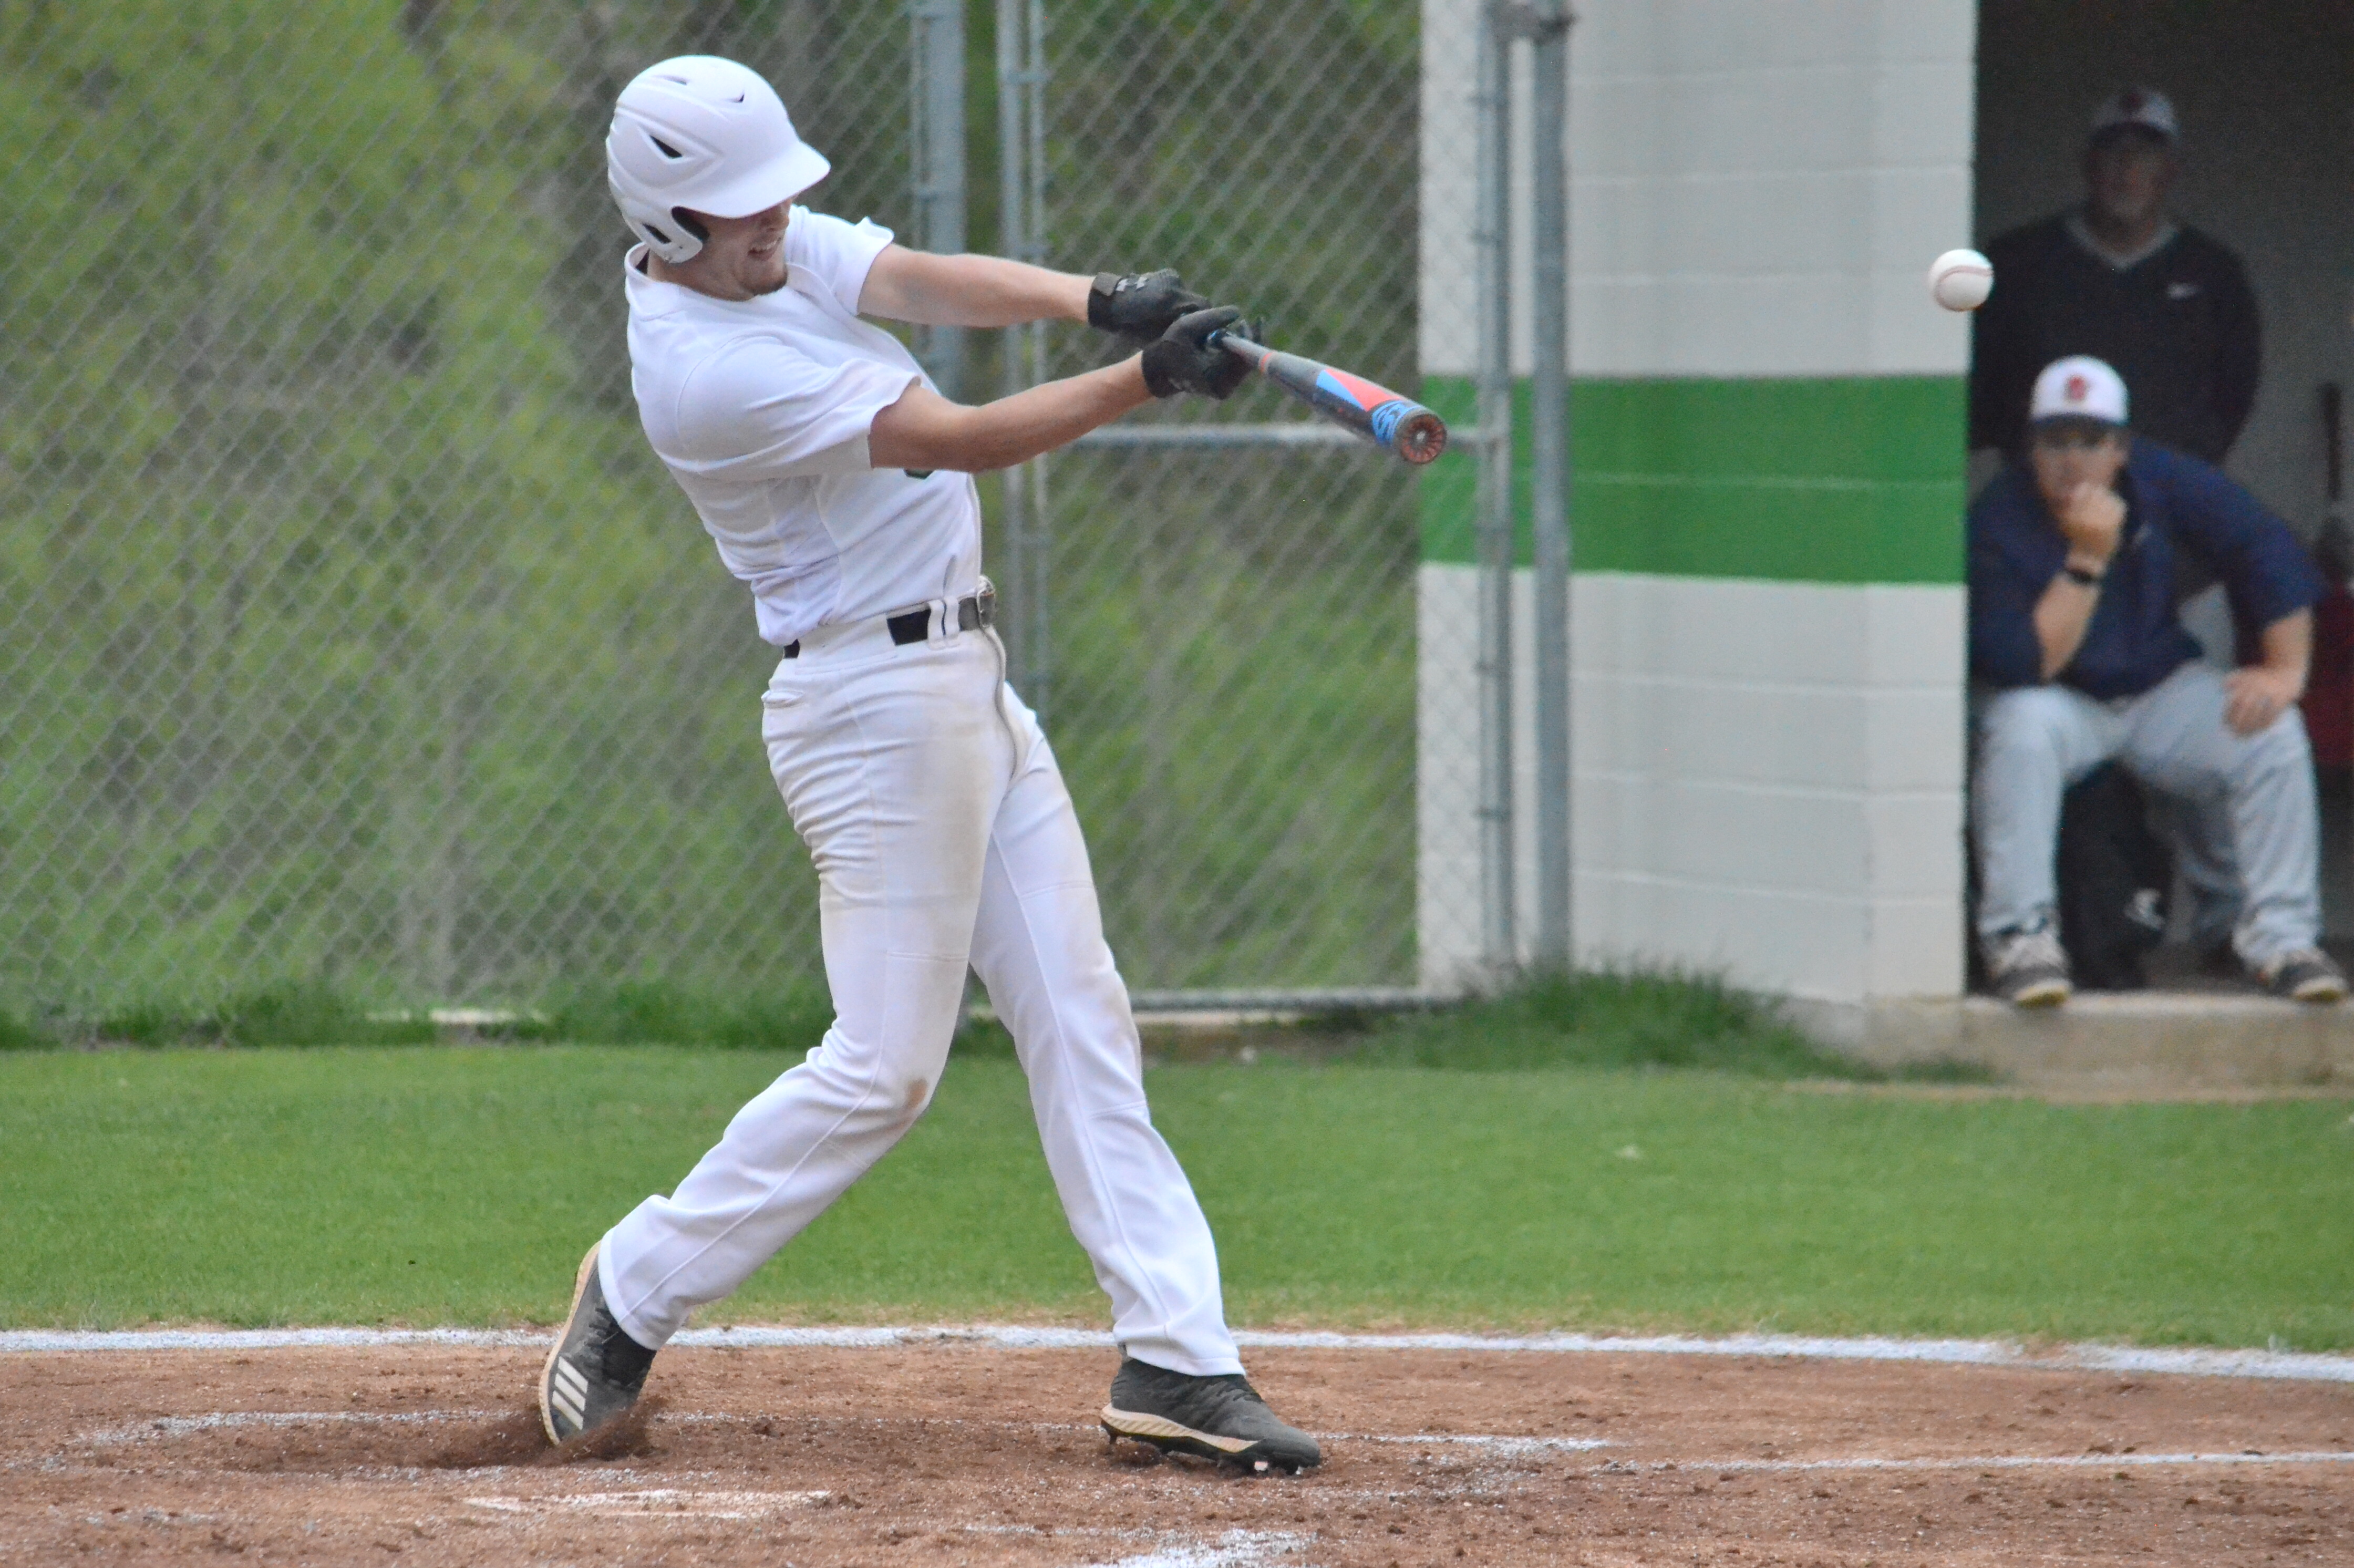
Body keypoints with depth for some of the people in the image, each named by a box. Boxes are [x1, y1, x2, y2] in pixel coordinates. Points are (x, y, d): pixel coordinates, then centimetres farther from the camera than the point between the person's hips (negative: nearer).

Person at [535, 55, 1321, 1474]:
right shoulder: (703, 366, -22)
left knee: (1081, 1022, 4)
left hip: (969, 681, 9)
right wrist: (1148, 380, -28)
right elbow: (959, 441, -23)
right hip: (878, 703, -9)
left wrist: (1098, 299, -25)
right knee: (884, 1067, -6)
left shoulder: (780, 244, 5)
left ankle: (1176, 1358, 2)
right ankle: (637, 1291, 9)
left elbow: (934, 284, -7)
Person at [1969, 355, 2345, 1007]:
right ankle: (2020, 938, -30)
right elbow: (2026, 666, -30)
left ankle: (2279, 935, -12)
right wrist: (2087, 561, -35)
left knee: (2274, 730, -20)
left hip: (2160, 691, 4)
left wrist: (2285, 669, -15)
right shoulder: (1999, 524, -22)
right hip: (2058, 704, -4)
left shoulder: (2160, 479, -11)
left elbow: (2266, 550, -7)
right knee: (2021, 732, -38)